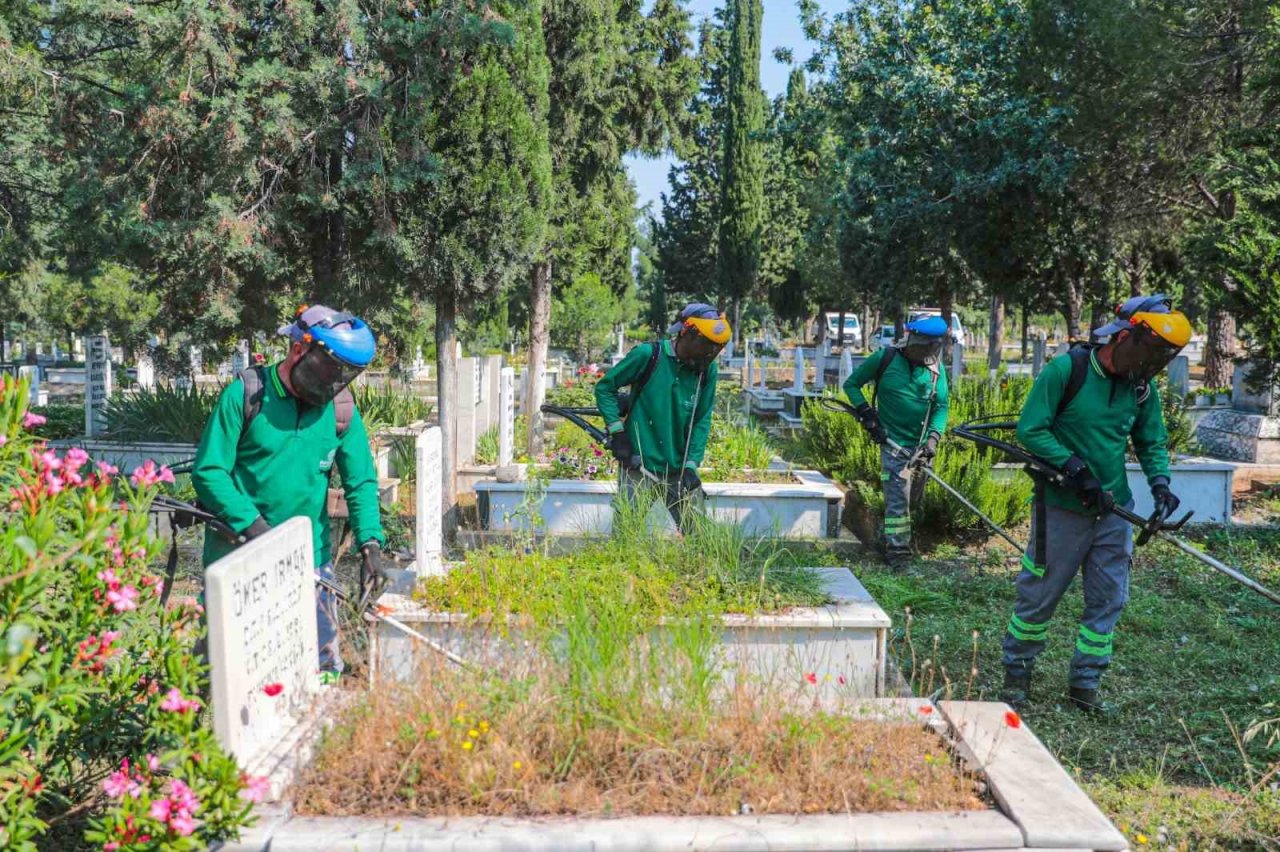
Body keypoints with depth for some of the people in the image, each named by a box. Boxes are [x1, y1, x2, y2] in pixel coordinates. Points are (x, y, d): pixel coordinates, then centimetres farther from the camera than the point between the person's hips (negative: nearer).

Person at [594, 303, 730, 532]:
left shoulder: (707, 371, 1)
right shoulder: (648, 355, -10)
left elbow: (702, 422, 3)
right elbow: (604, 387, -1)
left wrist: (691, 465, -7)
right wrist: (617, 432, -9)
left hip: (679, 470, 3)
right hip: (638, 467, -3)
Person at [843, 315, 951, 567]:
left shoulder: (936, 367, -2)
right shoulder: (885, 358, -11)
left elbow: (942, 405, 1)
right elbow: (851, 384, -1)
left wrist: (933, 437, -12)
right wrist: (866, 413, -11)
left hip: (921, 445, 5)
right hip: (894, 442, -4)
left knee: (911, 497, 17)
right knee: (898, 498, -10)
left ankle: (896, 542, 36)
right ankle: (897, 551, -3)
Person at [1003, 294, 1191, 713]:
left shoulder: (1142, 388, 3)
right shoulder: (1066, 370, -13)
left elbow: (1152, 442, 13)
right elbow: (1030, 429, -14)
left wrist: (1159, 481, -7)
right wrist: (1074, 468, -22)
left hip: (1113, 511, 5)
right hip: (1063, 507, -5)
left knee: (1108, 600, 8)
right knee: (1039, 595, 5)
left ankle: (1084, 682, 23)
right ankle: (1017, 670, 24)